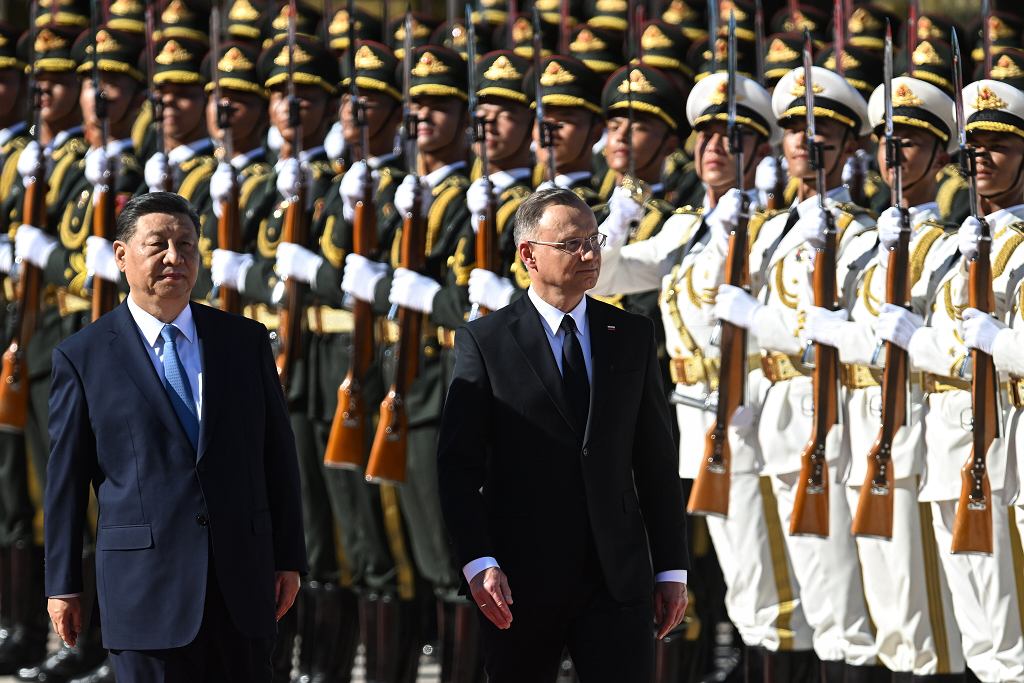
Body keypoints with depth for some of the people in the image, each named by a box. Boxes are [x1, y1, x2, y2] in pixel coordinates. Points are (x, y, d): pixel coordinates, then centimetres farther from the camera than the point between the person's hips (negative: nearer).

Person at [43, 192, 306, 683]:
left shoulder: (245, 341, 9)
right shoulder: (82, 357, 1)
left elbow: (277, 452, 11)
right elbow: (66, 477, 2)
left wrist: (289, 558, 7)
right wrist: (62, 585, 1)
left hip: (242, 580, 3)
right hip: (146, 583, -3)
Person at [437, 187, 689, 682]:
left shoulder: (632, 336, 10)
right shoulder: (485, 341, -1)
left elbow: (656, 457, 10)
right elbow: (458, 464, -5)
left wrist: (672, 567, 6)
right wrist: (478, 563, -16)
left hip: (619, 579, 2)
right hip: (520, 581, -2)